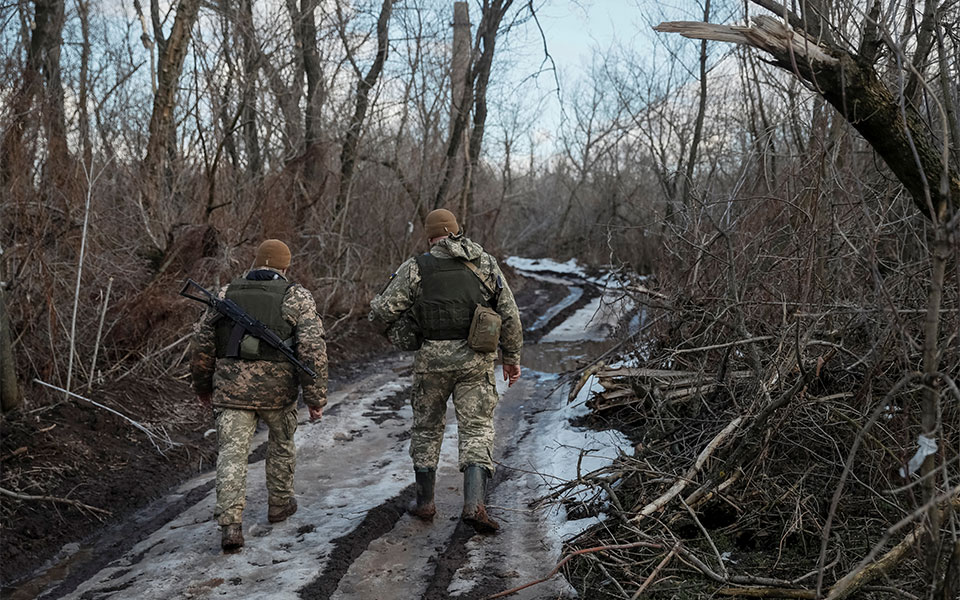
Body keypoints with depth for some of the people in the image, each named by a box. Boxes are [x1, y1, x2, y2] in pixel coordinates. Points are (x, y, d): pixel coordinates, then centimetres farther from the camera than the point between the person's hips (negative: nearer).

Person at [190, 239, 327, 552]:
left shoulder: (226, 294, 11)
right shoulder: (297, 297, 1)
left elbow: (202, 344, 14)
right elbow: (313, 349, -8)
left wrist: (202, 385, 27)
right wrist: (316, 397, -5)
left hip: (231, 387, 1)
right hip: (277, 388, -1)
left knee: (232, 453, 2)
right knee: (281, 442, 22)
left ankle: (231, 525, -8)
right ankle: (279, 503, 36)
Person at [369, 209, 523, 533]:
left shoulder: (416, 268, -1)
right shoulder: (486, 263, 6)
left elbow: (383, 312, -4)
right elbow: (509, 315, 5)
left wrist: (378, 302, 19)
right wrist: (512, 357, 14)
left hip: (433, 359, 0)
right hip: (476, 359, 1)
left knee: (426, 427, 17)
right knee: (477, 430, 3)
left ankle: (425, 502, 24)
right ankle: (474, 504, -14)